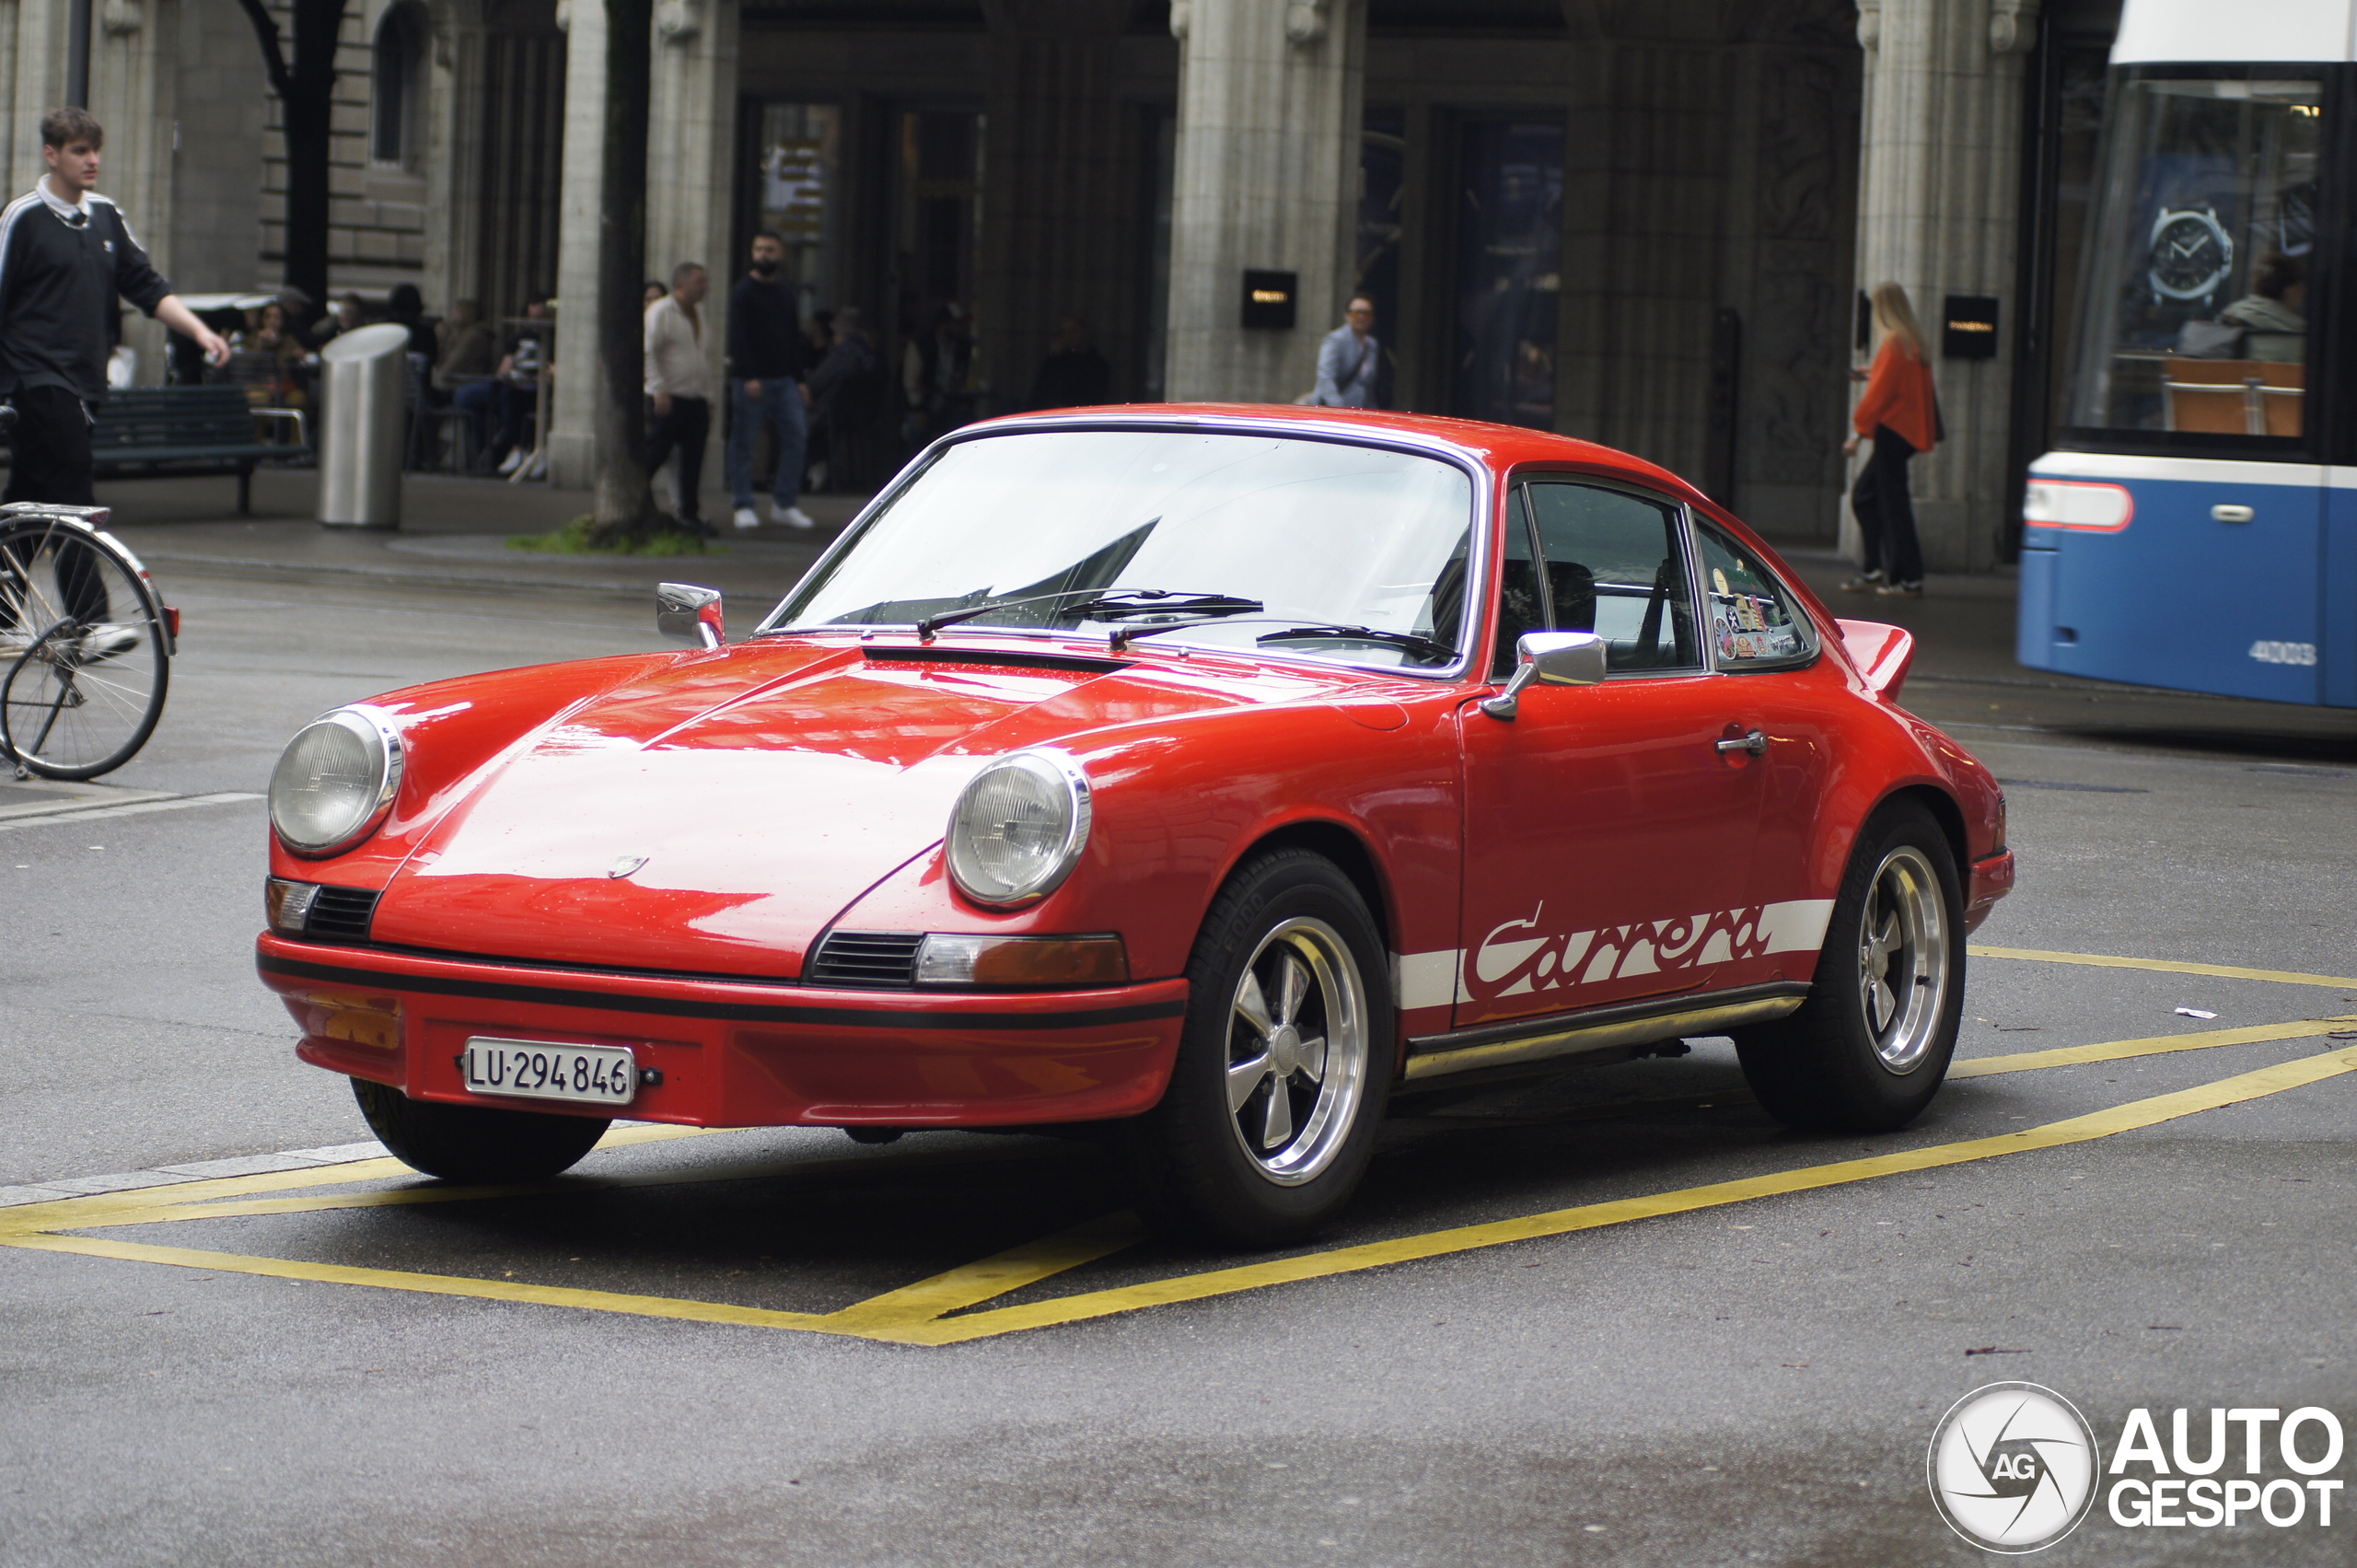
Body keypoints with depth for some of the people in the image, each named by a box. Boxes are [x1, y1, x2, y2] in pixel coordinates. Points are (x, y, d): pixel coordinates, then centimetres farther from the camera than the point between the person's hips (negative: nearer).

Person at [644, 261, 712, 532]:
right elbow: (648, 353, -12)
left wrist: (707, 398, 19)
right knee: (653, 456, -7)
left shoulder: (697, 315, 18)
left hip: (696, 401, 7)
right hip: (668, 400, -7)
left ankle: (690, 515, 6)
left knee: (693, 461, 3)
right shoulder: (660, 312, -6)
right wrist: (659, 390, -18)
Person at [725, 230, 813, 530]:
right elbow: (737, 337, -11)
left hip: (783, 380, 6)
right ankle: (743, 506, 5)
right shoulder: (742, 292, -4)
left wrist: (798, 377, 9)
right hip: (750, 379, -5)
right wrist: (749, 377, -19)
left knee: (795, 436, -1)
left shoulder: (786, 292, 14)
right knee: (743, 442, -2)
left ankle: (784, 505, 5)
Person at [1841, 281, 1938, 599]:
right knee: (1864, 495, 15)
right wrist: (1872, 376, 28)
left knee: (1893, 502, -6)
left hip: (1892, 430, -10)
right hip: (1908, 431, 10)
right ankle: (1874, 571, 14)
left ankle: (1910, 580, -5)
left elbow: (1881, 393, -17)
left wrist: (1858, 432, -14)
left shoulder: (1894, 343, -14)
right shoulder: (1913, 342, 12)